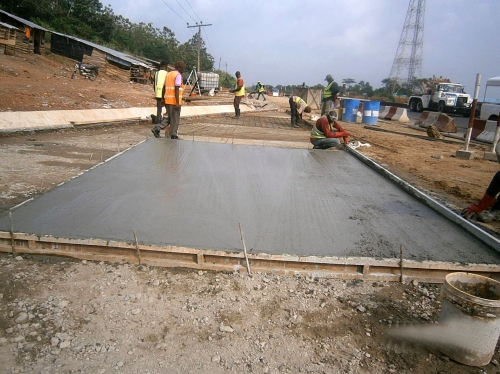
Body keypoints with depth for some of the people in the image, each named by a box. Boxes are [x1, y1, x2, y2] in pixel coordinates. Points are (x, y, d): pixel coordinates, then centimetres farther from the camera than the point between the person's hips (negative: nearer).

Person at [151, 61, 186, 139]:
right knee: (175, 119, 2)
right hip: (175, 101, -8)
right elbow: (176, 89, -19)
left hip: (168, 100, 8)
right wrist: (177, 103, -21)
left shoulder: (168, 74, 16)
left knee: (170, 118, 15)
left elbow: (164, 88, 18)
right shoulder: (178, 75, -11)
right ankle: (173, 136, 9)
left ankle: (157, 128, 3)